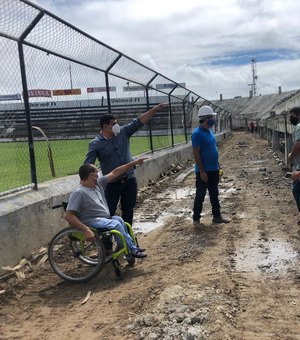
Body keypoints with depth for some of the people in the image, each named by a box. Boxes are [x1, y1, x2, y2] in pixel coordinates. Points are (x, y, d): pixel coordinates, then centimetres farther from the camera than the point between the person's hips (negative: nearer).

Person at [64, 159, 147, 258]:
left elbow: (115, 173, 11)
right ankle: (131, 250, -10)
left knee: (118, 219, -11)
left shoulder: (98, 183, 6)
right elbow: (68, 216, -25)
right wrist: (86, 230, -32)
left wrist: (134, 163, 11)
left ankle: (132, 246, -2)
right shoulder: (79, 193, -19)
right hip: (91, 222, -9)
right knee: (115, 224, -21)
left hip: (104, 218, 9)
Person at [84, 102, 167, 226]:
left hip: (130, 180, 4)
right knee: (108, 213, -2)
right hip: (112, 184, -4)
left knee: (128, 211, 17)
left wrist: (156, 108, -4)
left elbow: (139, 121, 0)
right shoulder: (95, 144, -9)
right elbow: (88, 164, -15)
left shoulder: (123, 132, 1)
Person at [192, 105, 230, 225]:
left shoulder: (210, 132, 11)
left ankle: (217, 216, 24)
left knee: (214, 195, 14)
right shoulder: (197, 133, -17)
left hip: (214, 170, 8)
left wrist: (217, 168, 18)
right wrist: (202, 171, -21)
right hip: (204, 171, -8)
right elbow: (196, 154, -19)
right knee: (200, 196, 2)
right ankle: (196, 219, 14)